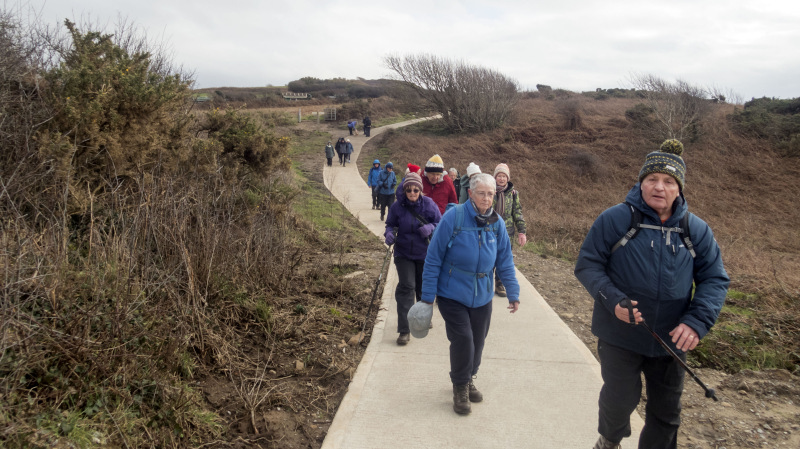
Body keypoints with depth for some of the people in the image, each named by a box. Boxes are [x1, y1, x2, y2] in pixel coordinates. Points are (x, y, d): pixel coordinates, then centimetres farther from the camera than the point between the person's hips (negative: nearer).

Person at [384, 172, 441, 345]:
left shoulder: (429, 204, -8)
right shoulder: (397, 206, -8)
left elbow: (441, 223, -2)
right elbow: (390, 224, 3)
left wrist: (430, 228, -23)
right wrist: (389, 233, -19)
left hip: (425, 253, 1)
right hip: (404, 253, -1)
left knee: (423, 288, 15)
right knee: (406, 287, -10)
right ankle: (404, 330, -6)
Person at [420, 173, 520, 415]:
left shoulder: (497, 223, -1)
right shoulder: (453, 217, -16)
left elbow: (505, 262, 8)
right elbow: (433, 257, -12)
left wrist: (513, 293, 6)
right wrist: (428, 295, -11)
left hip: (482, 297, 5)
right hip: (452, 294, -4)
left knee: (477, 341, 12)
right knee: (462, 339, -9)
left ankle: (469, 379, 38)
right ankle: (460, 387, 14)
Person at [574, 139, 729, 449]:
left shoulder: (696, 230, -2)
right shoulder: (615, 219, -12)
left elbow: (715, 279, 0)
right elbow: (586, 264, -9)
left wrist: (697, 322, -16)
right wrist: (613, 300, -25)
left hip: (671, 340, 3)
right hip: (620, 336, -3)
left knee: (667, 411, 16)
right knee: (620, 399, 11)